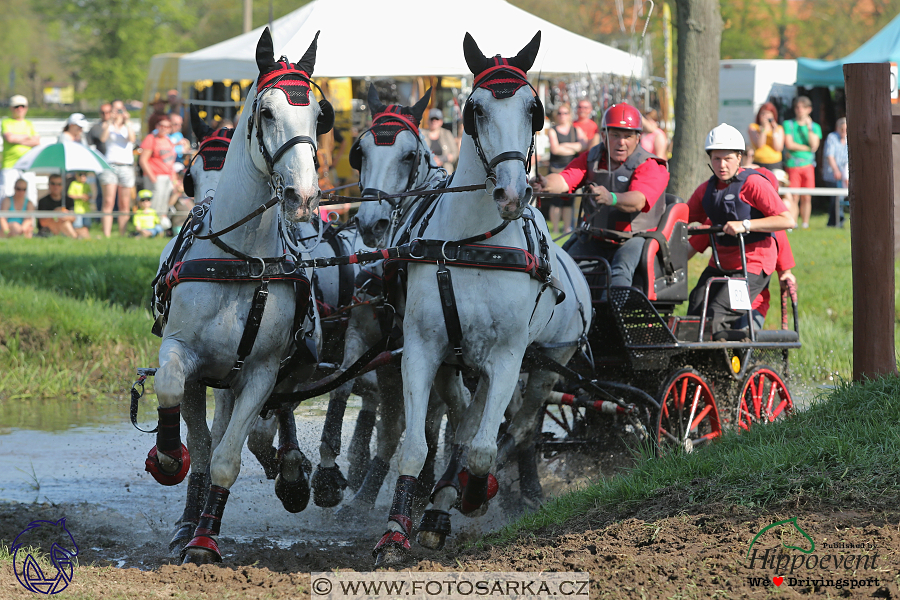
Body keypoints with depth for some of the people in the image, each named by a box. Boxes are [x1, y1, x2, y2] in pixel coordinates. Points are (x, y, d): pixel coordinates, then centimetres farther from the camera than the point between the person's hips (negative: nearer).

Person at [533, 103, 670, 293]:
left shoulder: (649, 166, -6)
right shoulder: (590, 159, 10)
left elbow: (638, 201, -25)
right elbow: (564, 180, -8)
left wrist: (611, 198, -47)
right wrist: (546, 184, -33)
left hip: (634, 238, -4)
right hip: (595, 239, 4)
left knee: (621, 268, -35)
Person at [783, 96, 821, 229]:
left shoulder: (815, 127, 13)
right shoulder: (788, 124, 6)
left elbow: (814, 145, -1)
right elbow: (789, 144, -5)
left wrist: (809, 127, -3)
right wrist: (807, 148, -1)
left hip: (808, 165, 2)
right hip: (792, 165, -2)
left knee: (806, 198, 1)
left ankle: (805, 224, 7)